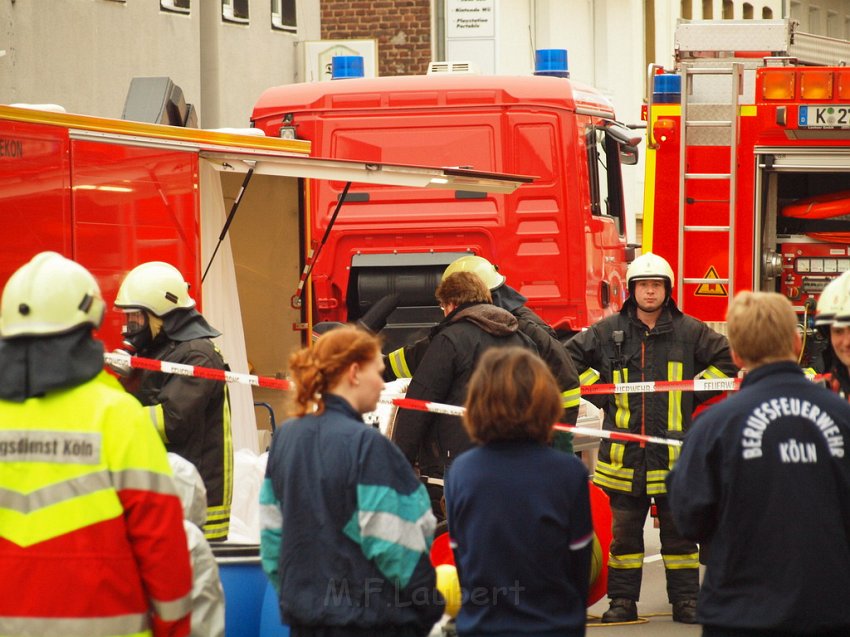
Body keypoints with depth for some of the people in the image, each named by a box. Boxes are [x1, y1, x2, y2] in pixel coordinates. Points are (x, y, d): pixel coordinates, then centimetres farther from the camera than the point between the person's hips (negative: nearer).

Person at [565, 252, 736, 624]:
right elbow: (571, 358, 13)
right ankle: (623, 601, 12)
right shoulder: (607, 331, 4)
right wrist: (602, 395, 6)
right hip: (624, 451, 1)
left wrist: (694, 394, 5)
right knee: (624, 532, 6)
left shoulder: (690, 332, 3)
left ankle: (685, 599, 11)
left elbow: (726, 359, 11)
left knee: (679, 531, 5)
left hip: (673, 451, -1)